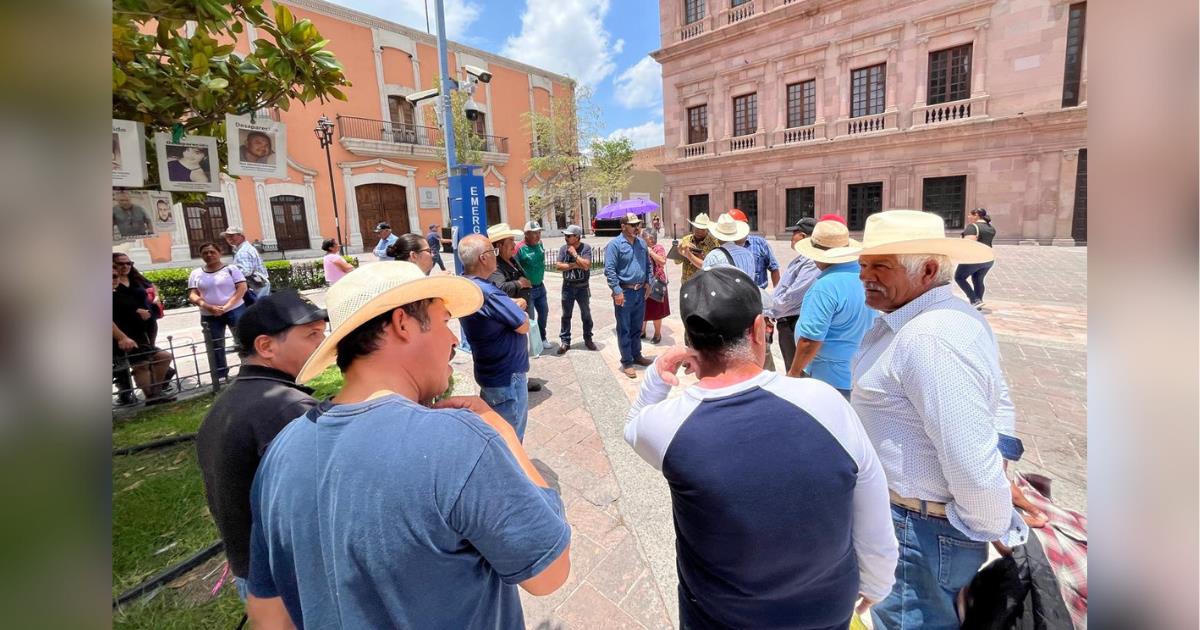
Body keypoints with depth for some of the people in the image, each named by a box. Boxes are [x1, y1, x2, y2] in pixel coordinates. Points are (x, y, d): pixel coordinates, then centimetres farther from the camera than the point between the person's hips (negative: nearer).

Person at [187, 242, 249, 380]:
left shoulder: (231, 268, 0)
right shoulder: (196, 273, 9)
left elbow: (242, 288, -8)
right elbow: (192, 295, 4)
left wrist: (227, 307, -17)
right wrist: (208, 307, -15)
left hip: (235, 311, -3)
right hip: (209, 316, 4)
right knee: (215, 348, 9)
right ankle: (221, 377, 19)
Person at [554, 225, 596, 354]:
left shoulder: (586, 247, -11)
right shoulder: (563, 248, -2)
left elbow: (586, 265, -23)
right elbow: (558, 266, -11)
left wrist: (574, 253, -18)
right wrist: (575, 265, -17)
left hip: (582, 287, -2)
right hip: (568, 287, 2)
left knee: (586, 315, 11)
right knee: (566, 315, 7)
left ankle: (588, 339, 25)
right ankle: (565, 341, 16)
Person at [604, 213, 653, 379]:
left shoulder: (642, 243, 10)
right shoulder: (614, 245, -11)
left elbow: (648, 265, 17)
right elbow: (609, 270, -15)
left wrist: (648, 283, 7)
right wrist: (617, 291, -19)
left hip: (640, 292, 6)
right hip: (624, 292, -6)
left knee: (637, 327, 17)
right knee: (624, 329, 3)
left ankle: (637, 355, 32)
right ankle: (626, 362, 13)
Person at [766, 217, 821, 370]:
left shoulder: (812, 263, -21)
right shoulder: (800, 259, 12)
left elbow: (792, 297, -25)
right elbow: (781, 290, 17)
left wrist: (768, 313, -14)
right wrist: (770, 312, 10)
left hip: (794, 325, -10)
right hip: (787, 323, 10)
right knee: (791, 369, 22)